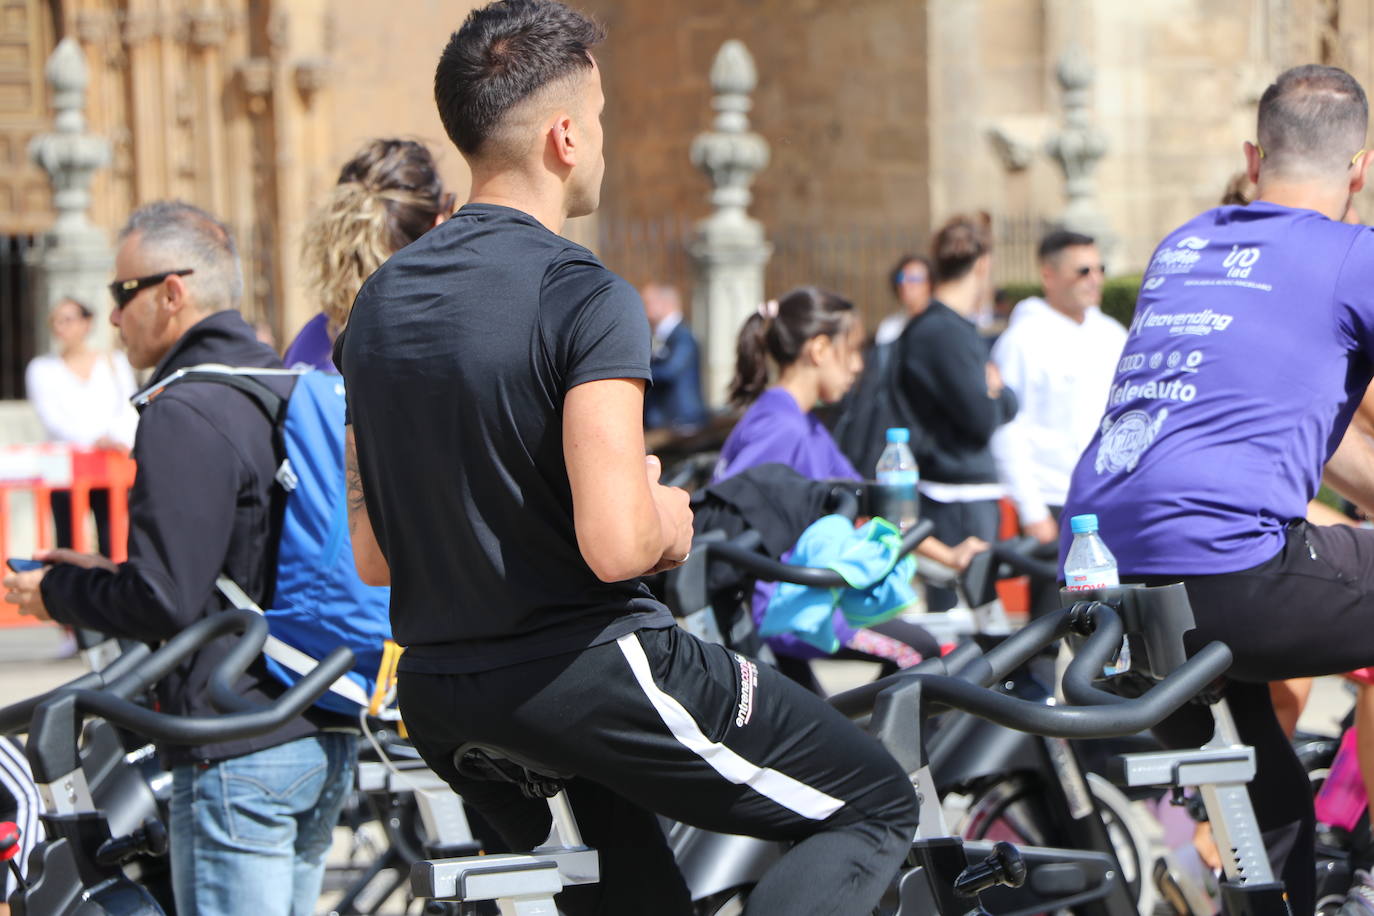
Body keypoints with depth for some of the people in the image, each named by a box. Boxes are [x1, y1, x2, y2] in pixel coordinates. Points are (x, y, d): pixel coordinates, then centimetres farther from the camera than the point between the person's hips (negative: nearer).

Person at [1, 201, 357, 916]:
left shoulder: (184, 413, -15)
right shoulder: (292, 389, 14)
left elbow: (162, 603, -19)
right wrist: (103, 575, 18)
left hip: (239, 756, -9)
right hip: (327, 740, 9)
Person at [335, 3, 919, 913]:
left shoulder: (379, 303, 7)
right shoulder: (583, 295, -16)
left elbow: (372, 559, 10)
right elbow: (614, 545, -24)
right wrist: (670, 522, -3)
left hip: (439, 704, 8)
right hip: (586, 671, -8)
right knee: (876, 804, 6)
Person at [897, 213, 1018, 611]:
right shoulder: (945, 332, -17)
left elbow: (1008, 406, 19)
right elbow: (982, 421, -18)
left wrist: (995, 391, -1)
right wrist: (995, 393, 0)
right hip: (959, 499, -11)